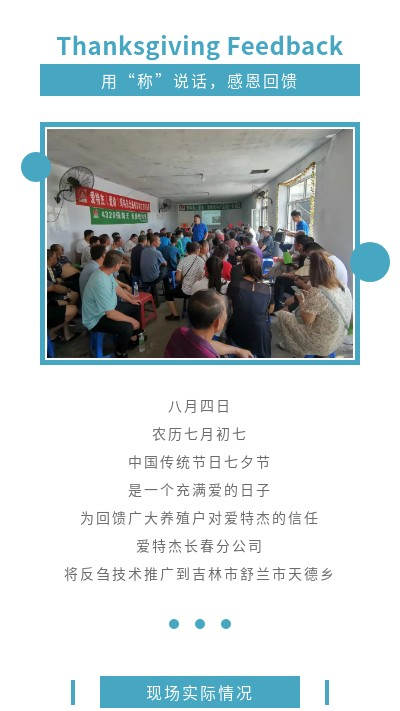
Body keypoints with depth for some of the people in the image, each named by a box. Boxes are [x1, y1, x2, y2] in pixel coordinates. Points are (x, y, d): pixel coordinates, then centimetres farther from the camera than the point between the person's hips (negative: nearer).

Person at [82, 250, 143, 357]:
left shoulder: (106, 271, -6)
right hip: (96, 319, -10)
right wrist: (132, 320, -24)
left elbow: (117, 288, 15)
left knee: (136, 307, 16)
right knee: (127, 327, -29)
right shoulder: (101, 283, -35)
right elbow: (110, 314, -33)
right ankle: (120, 354, -3)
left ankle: (133, 337, 31)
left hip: (108, 308, 10)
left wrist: (130, 299, 20)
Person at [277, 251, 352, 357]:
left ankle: (299, 352, 21)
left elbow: (307, 322, -22)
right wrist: (305, 286, 14)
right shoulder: (343, 288, -8)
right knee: (298, 312, 28)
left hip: (320, 344, -8)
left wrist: (301, 301, -9)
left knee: (282, 315, 6)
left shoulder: (317, 295, -32)